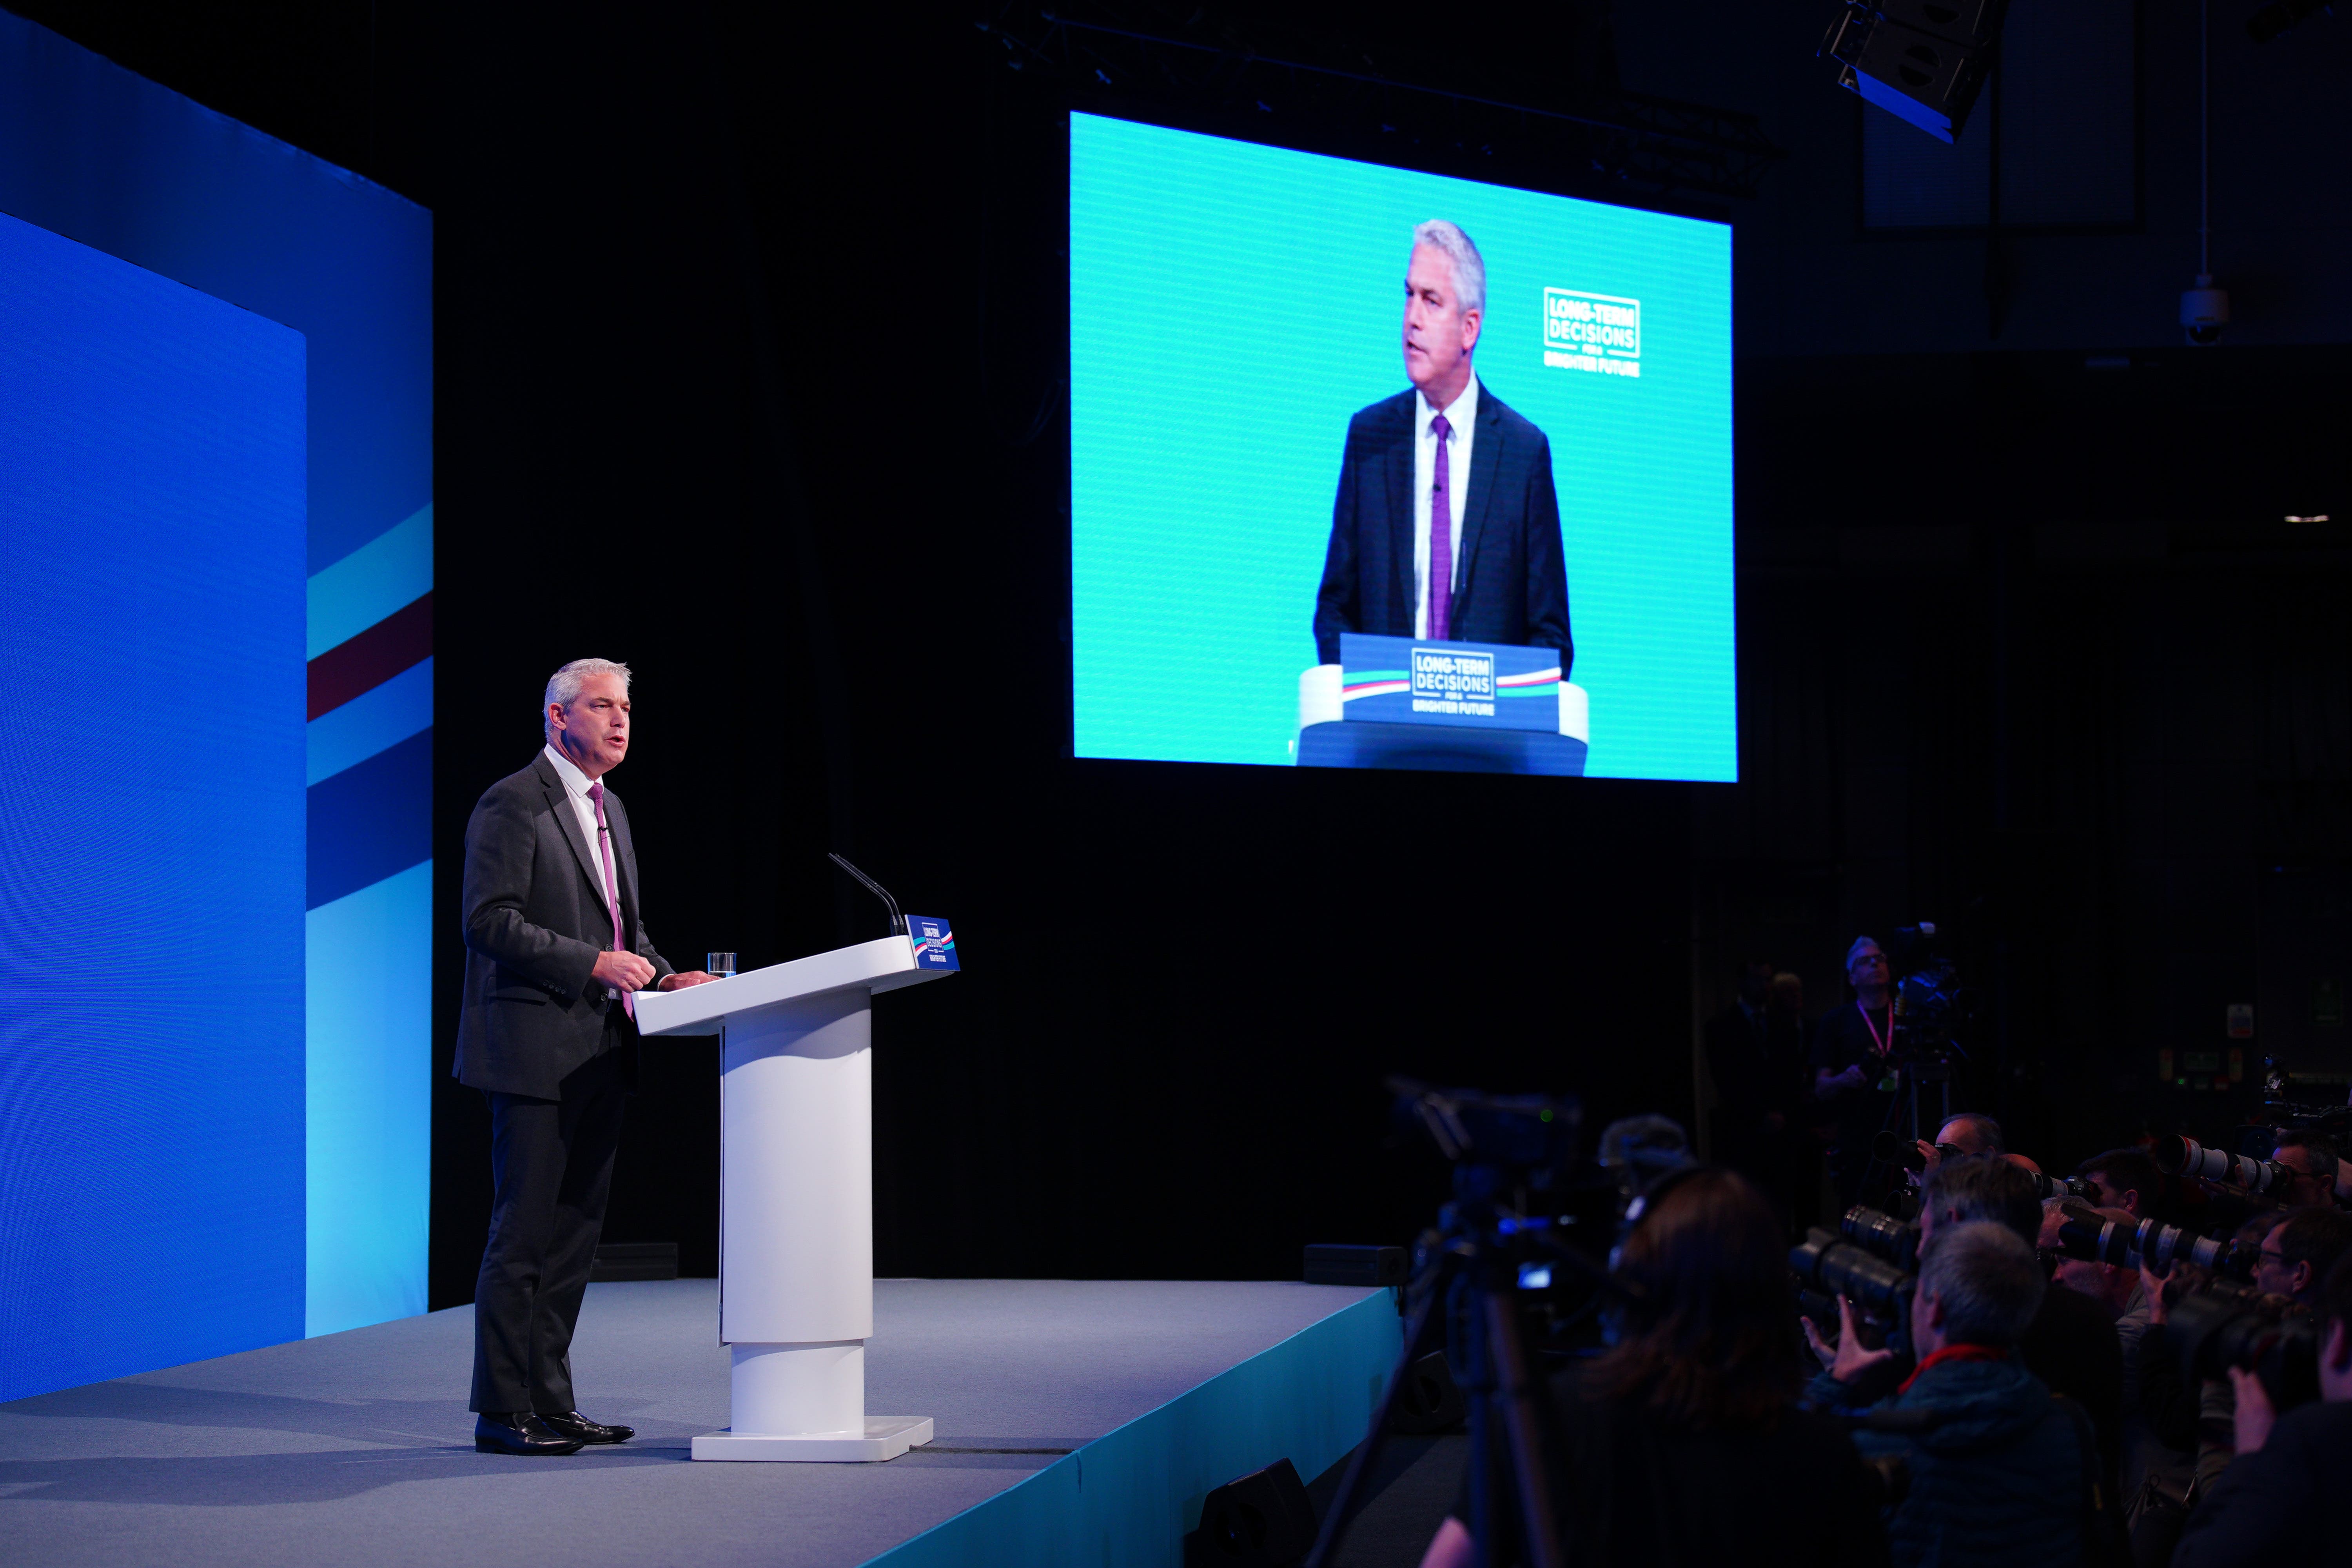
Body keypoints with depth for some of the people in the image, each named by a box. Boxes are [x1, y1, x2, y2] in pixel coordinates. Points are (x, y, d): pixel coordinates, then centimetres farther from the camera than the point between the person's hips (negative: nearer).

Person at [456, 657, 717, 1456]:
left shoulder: (610, 810, 19)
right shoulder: (512, 805, -9)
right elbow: (489, 920, -17)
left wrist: (665, 977, 7)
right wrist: (593, 963, -22)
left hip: (599, 1055, 9)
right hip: (535, 1051, -9)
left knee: (575, 1232, 10)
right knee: (525, 1232, -7)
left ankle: (550, 1402, 16)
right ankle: (502, 1411, -3)